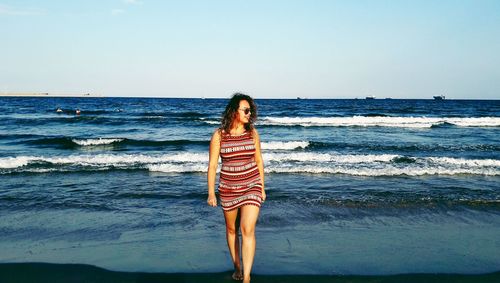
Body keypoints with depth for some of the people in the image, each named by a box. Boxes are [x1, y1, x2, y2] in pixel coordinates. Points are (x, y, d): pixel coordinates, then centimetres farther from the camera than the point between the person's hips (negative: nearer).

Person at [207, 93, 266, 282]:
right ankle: (237, 267, 37)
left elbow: (259, 161, 7)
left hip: (251, 186, 0)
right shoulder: (219, 135, -8)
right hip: (228, 188, 0)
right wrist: (211, 193, -5)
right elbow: (212, 165, -4)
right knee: (231, 229, 15)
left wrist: (262, 188, 10)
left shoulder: (252, 133, -2)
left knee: (248, 230, -11)